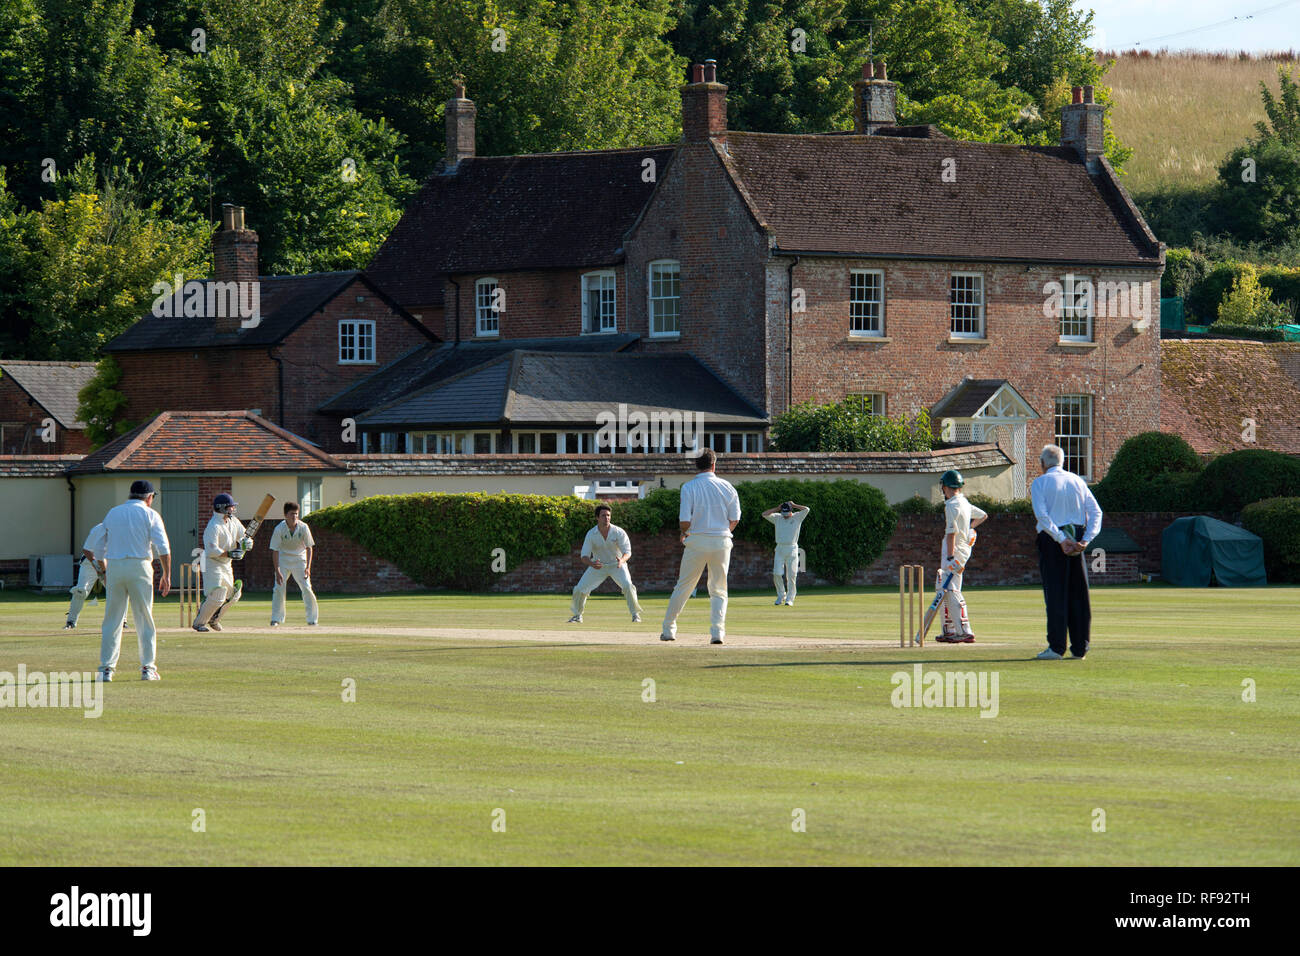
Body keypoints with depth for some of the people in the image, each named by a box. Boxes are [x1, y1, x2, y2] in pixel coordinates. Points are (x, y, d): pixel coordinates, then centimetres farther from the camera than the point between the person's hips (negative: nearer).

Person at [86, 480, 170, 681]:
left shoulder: (113, 513, 15)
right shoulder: (150, 515, 3)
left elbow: (95, 546, 15)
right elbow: (163, 548, -7)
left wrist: (104, 570, 21)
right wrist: (167, 575, -5)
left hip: (114, 567, 3)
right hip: (139, 566, -3)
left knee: (112, 620, 7)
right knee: (145, 619, 4)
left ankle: (106, 668, 2)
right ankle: (148, 668, 2)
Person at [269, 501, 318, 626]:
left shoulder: (303, 527, -14)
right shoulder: (279, 529, -17)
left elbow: (309, 548, -6)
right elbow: (275, 551, -16)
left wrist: (308, 567, -15)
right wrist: (277, 571, -23)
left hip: (299, 559, 1)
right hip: (283, 560, -1)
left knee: (306, 587, -8)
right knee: (278, 588, -9)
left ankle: (312, 618, 2)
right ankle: (276, 618, 1)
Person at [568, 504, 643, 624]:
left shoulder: (619, 532, -18)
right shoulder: (591, 534, -15)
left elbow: (627, 552, -21)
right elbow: (584, 556, -15)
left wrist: (622, 560, -45)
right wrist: (591, 563, -39)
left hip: (617, 565, -2)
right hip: (597, 566, 2)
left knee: (628, 586, -26)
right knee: (579, 589, -6)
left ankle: (635, 614, -9)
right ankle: (577, 616, 19)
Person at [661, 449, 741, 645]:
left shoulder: (689, 487, -7)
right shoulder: (727, 487, 1)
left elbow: (685, 521, -12)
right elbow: (734, 520, 2)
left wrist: (684, 533, 10)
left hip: (697, 541, -1)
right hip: (722, 541, 1)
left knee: (683, 587, 10)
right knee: (718, 590, 9)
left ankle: (668, 629, 14)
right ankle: (717, 632, -3)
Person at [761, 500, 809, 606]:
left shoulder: (797, 517, 4)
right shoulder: (777, 518, 10)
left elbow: (806, 509, -11)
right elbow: (764, 514, 1)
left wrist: (794, 505, 0)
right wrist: (777, 508, 3)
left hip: (792, 549, -2)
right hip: (780, 549, 2)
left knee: (791, 575, -5)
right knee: (777, 574, -5)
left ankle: (790, 599, 1)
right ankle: (781, 595, 14)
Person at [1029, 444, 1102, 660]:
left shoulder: (1040, 483, -1)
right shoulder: (1078, 482, 12)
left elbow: (1042, 514, -15)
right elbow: (1095, 511, 4)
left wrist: (1060, 539, -17)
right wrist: (1086, 539, -6)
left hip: (1052, 539, -4)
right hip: (1076, 539, 4)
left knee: (1055, 593, -4)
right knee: (1078, 594, 9)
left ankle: (1057, 647, -8)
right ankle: (1080, 647, 11)